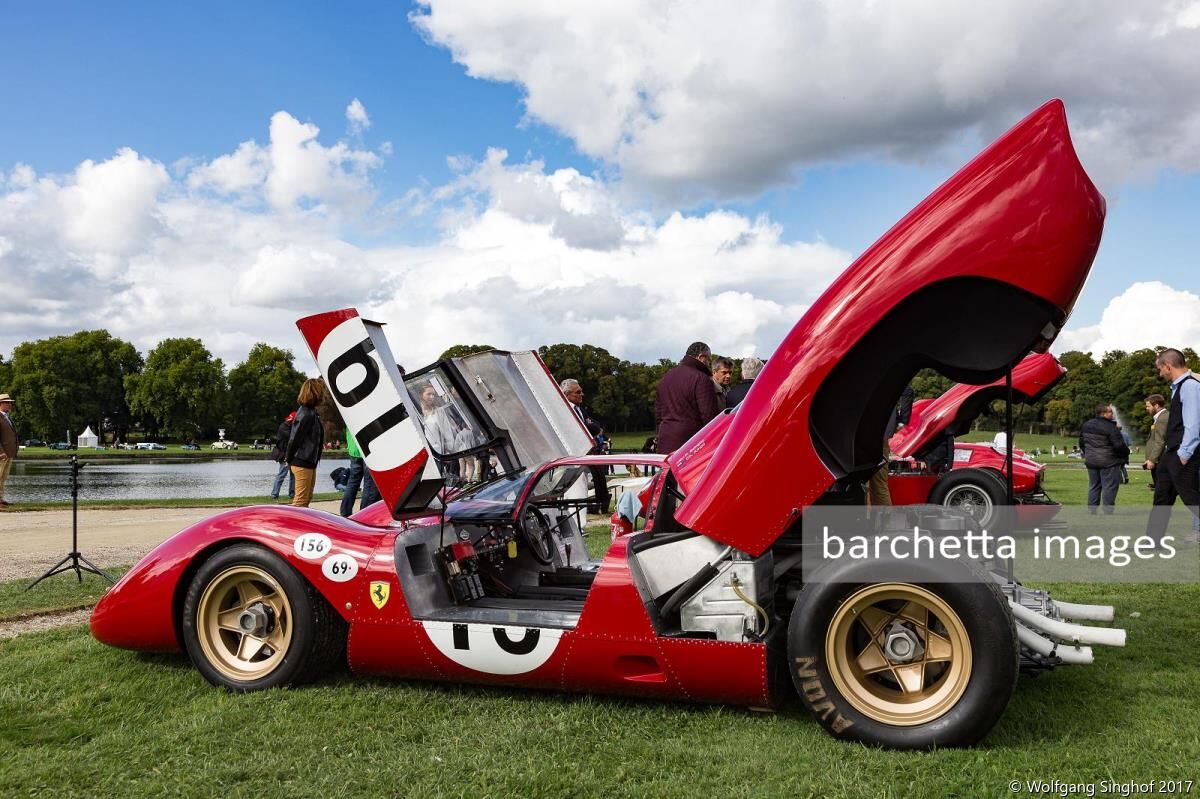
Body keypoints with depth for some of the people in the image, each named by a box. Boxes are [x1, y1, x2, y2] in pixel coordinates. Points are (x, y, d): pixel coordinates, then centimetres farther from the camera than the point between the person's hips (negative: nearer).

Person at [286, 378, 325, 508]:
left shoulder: (310, 412, 13)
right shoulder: (306, 414, -18)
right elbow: (295, 439, -20)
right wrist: (290, 460, -10)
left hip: (309, 463, 10)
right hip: (303, 464, -10)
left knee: (307, 499, 16)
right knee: (300, 501, -6)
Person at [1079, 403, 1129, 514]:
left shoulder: (1086, 425, 6)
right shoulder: (1110, 428, -17)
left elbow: (1081, 442, 15)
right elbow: (1119, 445, -17)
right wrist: (1126, 454, 2)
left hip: (1091, 461, 7)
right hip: (1109, 462, -7)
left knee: (1094, 486, 15)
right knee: (1109, 487, -1)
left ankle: (1091, 510, 15)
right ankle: (1108, 511, -2)